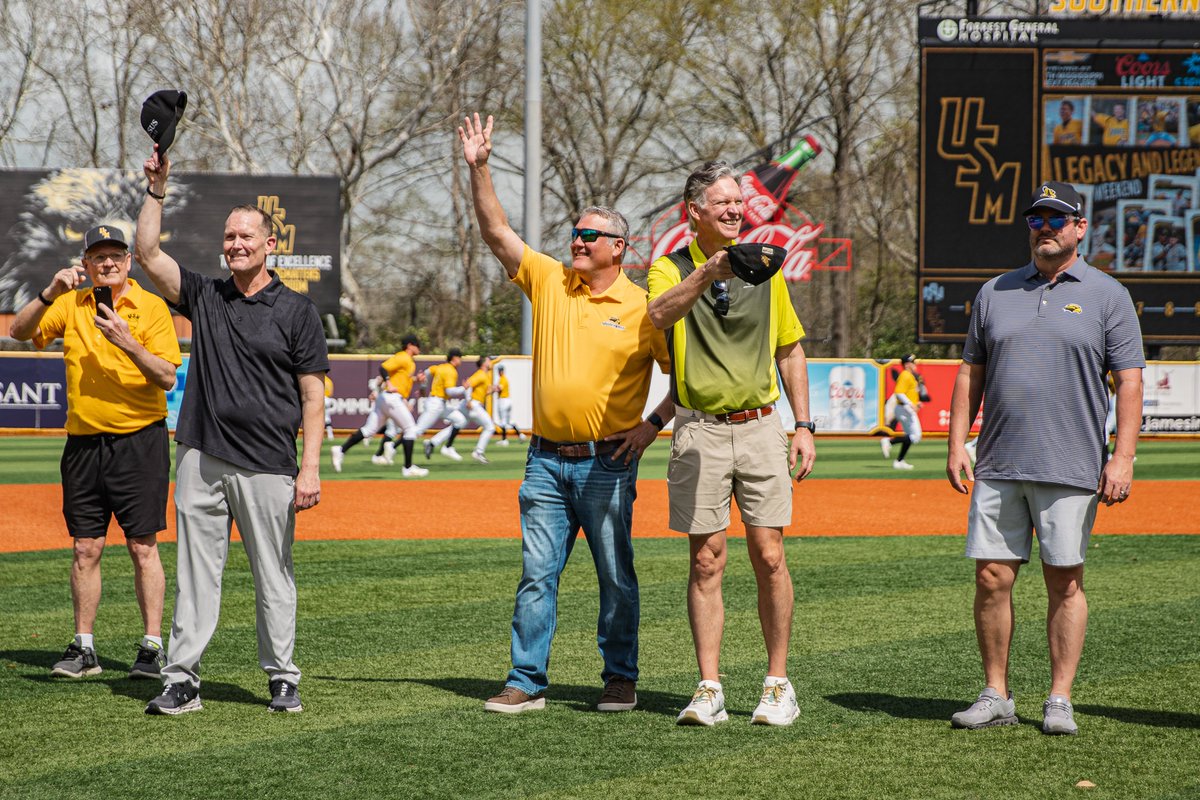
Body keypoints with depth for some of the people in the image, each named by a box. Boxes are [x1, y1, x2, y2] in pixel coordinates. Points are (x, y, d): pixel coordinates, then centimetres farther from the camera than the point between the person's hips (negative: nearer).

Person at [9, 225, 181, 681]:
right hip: (83, 442, 4)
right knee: (85, 548, 6)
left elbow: (168, 378, -10)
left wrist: (127, 342, -23)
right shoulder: (71, 305, 7)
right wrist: (51, 292, -18)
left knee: (142, 547, -3)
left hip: (139, 441, -4)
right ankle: (84, 649, 12)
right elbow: (19, 331, -5)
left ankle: (152, 648, 1)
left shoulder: (151, 307, -3)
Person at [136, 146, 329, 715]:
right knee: (195, 573, 4)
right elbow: (148, 252, 2)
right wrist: (156, 190, -6)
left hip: (268, 467, -3)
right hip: (201, 460, 3)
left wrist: (310, 468, -8)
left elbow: (312, 393, -1)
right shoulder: (204, 296, 11)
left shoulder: (296, 310, 2)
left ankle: (283, 679, 13)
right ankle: (182, 680, 7)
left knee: (274, 577, 4)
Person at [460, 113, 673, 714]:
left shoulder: (642, 308, -2)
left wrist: (654, 423, -8)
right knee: (537, 574, 2)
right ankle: (526, 682, 5)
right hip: (547, 460, 3)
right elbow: (496, 231, 4)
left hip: (607, 463, -3)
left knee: (616, 578, 3)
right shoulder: (548, 280, 8)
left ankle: (620, 679, 13)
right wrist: (479, 168, -5)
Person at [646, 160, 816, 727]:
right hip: (699, 431, -1)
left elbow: (790, 349, 15)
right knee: (707, 559, 0)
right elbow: (660, 315, -23)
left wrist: (804, 425, 7)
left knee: (769, 556, -2)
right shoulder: (671, 268, 1)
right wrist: (708, 272, -37)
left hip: (760, 426, 2)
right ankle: (709, 690, 3)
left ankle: (778, 684, 7)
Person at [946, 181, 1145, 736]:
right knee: (991, 578, 1)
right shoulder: (996, 293, 13)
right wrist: (957, 445, 5)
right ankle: (996, 696, 10)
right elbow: (970, 373, 15)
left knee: (1064, 582, 0)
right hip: (998, 466, 3)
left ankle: (1060, 700, 7)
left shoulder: (1107, 296, 3)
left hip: (1070, 470, -3)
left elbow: (1128, 382, -1)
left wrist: (1123, 457, -11)